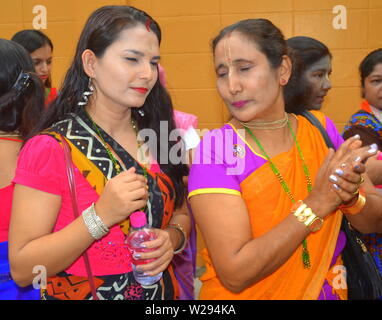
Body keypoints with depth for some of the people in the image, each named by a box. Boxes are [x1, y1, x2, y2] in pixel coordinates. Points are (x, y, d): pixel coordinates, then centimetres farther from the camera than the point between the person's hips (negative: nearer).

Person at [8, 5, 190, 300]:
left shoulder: (156, 135, -5)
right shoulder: (49, 149, -19)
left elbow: (181, 212, 7)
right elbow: (22, 269, -19)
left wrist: (172, 238, -14)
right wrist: (101, 215, -30)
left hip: (161, 292, 5)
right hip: (77, 292, -4)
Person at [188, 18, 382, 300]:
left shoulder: (320, 129, -7)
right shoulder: (216, 149, -19)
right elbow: (234, 274, -25)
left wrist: (351, 197, -23)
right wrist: (317, 203, -28)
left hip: (325, 291, 4)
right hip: (244, 294, -3)